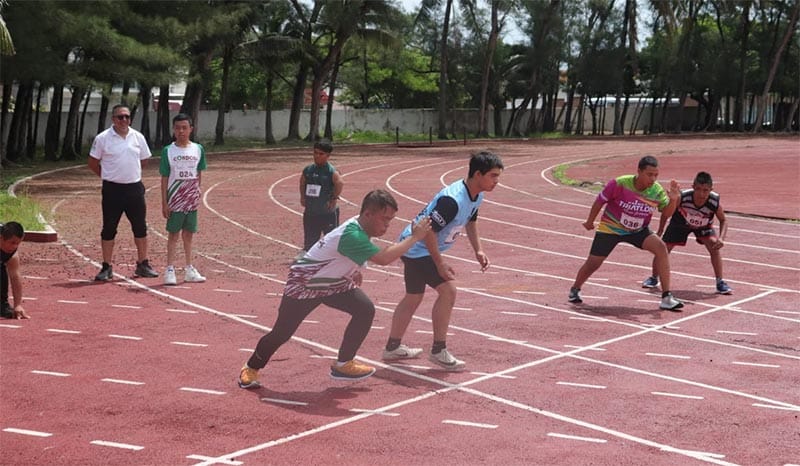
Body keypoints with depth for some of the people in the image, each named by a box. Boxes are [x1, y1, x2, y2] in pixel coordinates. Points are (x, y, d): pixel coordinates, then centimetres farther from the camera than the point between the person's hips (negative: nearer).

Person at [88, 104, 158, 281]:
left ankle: (143, 265, 19)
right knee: (109, 229, 3)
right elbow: (93, 163, 3)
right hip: (112, 190, -3)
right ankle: (107, 268, 10)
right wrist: (109, 177, 4)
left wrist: (132, 175, 11)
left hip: (134, 188, 3)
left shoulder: (138, 137, 4)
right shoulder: (102, 138, -4)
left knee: (140, 228, 7)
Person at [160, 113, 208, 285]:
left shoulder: (198, 149, 2)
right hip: (175, 199, -2)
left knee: (188, 234, 11)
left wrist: (197, 194, 4)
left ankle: (189, 269, 18)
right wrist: (164, 203, -6)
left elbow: (198, 174, 8)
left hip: (192, 200, 2)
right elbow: (164, 178, -3)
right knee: (173, 234, 1)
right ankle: (170, 270, 6)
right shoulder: (168, 151, -4)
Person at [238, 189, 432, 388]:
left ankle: (343, 364, 1)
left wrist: (354, 271, 6)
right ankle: (251, 369, 24)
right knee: (282, 333, -1)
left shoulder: (360, 227, -7)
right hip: (304, 284, -8)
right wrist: (414, 237, -39)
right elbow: (383, 258, -46)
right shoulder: (352, 235, -36)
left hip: (334, 283, 8)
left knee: (365, 310, -10)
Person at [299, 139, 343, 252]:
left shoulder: (331, 172, -13)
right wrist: (302, 197, 13)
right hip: (310, 212, 5)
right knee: (309, 242, 14)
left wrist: (334, 199, -19)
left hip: (328, 213, -5)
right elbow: (302, 183, 22)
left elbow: (340, 183, -25)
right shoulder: (308, 170, 4)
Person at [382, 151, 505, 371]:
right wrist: (440, 263, -25)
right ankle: (438, 351, -8)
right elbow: (429, 230, -30)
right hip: (417, 247, -10)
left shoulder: (477, 196, -1)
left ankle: (393, 347, 33)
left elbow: (471, 221, 18)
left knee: (414, 297, 19)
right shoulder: (452, 200, -32)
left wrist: (478, 250, 8)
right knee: (448, 289, -16)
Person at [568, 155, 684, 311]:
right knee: (593, 263, 2)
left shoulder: (657, 190, -16)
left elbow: (666, 213, -9)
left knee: (661, 247, -22)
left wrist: (673, 200, -30)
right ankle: (575, 289, 36)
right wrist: (590, 221, 2)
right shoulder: (619, 184, -25)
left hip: (638, 231, 2)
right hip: (610, 228, -2)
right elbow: (600, 200, -10)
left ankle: (666, 297, -18)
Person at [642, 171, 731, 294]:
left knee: (714, 247, -20)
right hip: (680, 223, 0)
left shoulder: (714, 202, -36)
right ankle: (654, 278, 28)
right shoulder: (682, 197, -40)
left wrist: (721, 238, -33)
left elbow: (723, 220, -17)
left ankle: (720, 283, -4)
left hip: (703, 225, 0)